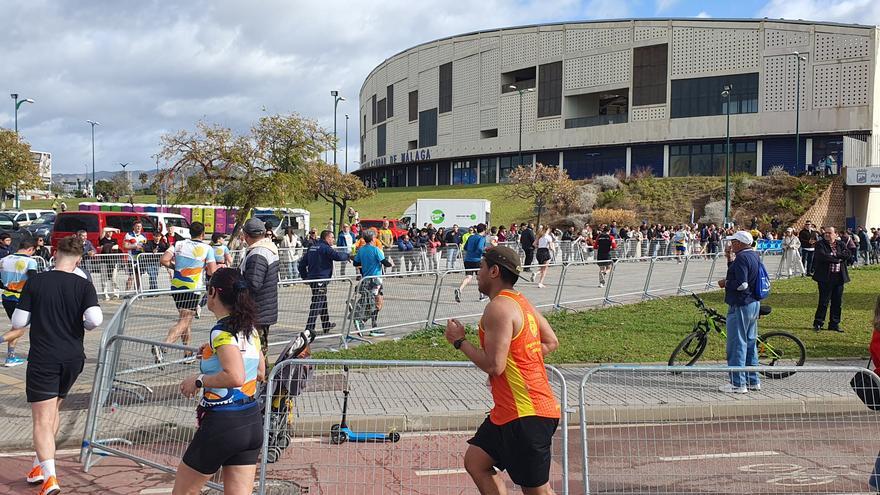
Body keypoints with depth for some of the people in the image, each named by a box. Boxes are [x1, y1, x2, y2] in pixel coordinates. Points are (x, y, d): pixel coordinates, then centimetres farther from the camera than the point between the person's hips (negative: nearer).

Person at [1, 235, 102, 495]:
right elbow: (95, 319, -17)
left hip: (43, 358, -3)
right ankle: (41, 465, 30)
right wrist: (81, 325, 5)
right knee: (53, 411, 23)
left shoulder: (34, 282, -4)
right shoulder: (84, 285, -3)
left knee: (42, 420, -4)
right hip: (73, 358, 3)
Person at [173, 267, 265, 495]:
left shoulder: (222, 331, -16)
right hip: (252, 423, 8)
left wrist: (199, 380, -16)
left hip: (222, 425, -7)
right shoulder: (250, 329, 8)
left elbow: (235, 377, -30)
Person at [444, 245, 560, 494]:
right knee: (475, 461, 15)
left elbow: (494, 366, -22)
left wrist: (460, 341, -9)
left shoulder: (498, 308, -17)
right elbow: (551, 342, 19)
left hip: (526, 413, -10)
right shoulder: (520, 301, 12)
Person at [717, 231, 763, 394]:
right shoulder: (755, 256, 12)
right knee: (750, 342, 17)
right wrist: (730, 259, 10)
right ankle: (752, 380, 24)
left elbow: (741, 284, -25)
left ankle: (738, 383, -1)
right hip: (754, 304, 10)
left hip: (740, 306, -10)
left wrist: (725, 283, -10)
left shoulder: (742, 258, -19)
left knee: (737, 344, -4)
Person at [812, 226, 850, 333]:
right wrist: (838, 259, -10)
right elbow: (822, 256, -18)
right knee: (823, 301, -4)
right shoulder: (820, 244, -1)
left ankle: (834, 324, 17)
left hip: (839, 277, 5)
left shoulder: (841, 244, 12)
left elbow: (848, 255, -4)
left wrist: (835, 255, -13)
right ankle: (818, 323, 5)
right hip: (825, 277, -4)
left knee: (837, 302, 8)